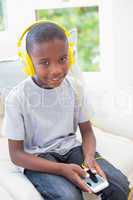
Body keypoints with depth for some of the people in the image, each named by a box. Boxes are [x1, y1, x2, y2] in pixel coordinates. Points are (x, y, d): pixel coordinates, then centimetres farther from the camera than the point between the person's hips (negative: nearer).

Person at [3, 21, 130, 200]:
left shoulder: (74, 87, -5)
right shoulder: (17, 98, -17)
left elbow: (87, 131, 5)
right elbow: (16, 154, -13)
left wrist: (89, 156, -18)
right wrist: (61, 169, -25)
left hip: (71, 148, 4)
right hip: (38, 158, -3)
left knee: (120, 185, -16)